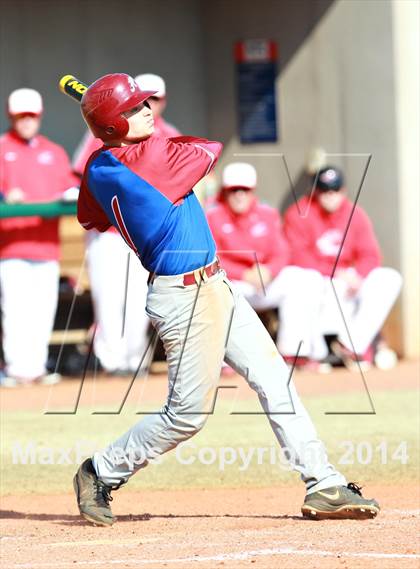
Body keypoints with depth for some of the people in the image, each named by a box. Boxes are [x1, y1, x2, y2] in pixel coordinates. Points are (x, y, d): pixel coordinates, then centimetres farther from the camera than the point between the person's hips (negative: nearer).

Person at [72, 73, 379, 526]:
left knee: (273, 378, 7)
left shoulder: (98, 169, 2)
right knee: (187, 413, -1)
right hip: (185, 298, -10)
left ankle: (323, 486, 8)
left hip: (214, 289, 10)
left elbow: (90, 218, 21)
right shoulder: (152, 156, -22)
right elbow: (209, 150, -5)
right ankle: (101, 473, 16)